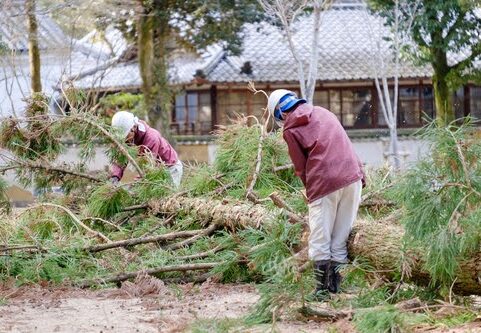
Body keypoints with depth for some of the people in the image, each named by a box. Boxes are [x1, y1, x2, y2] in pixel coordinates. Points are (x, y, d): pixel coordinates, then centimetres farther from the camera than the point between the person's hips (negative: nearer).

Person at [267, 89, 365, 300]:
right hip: (353, 178, 5)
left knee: (320, 243, 4)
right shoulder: (323, 113, 20)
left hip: (325, 184, -5)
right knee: (341, 240, 11)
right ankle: (336, 287, 13)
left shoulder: (291, 130, 4)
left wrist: (311, 191, 17)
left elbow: (301, 168, 5)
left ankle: (323, 290, 1)